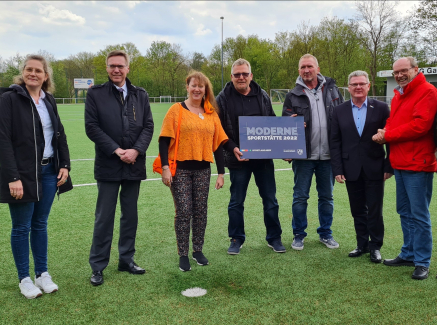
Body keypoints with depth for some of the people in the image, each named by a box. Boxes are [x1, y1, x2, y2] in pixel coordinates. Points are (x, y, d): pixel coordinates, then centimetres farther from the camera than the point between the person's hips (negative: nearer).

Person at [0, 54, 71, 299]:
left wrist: (65, 165, 3)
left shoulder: (49, 101, 9)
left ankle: (43, 274, 24)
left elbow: (60, 135, 14)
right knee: (22, 227, 6)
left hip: (49, 172, 5)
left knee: (40, 224, 13)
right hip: (23, 174, -5)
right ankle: (25, 278, 19)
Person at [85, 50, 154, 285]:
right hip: (108, 165, -3)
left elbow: (148, 126, 4)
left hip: (134, 165, 3)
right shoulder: (96, 94, 0)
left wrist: (136, 150, -11)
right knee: (104, 217, 2)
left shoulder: (140, 95, 9)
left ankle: (126, 259, 26)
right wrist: (116, 150, -14)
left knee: (130, 215, 12)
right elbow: (91, 126, -7)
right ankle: (98, 266, 13)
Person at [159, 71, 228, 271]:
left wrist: (221, 173, 6)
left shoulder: (211, 114, 10)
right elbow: (164, 140, -4)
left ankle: (198, 251, 22)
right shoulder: (176, 110, 0)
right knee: (184, 212, -2)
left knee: (200, 211, 7)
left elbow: (218, 143, 10)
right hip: (180, 169, -3)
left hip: (202, 170, 3)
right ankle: (183, 255, 10)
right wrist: (165, 167, -12)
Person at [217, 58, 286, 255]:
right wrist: (232, 148, -17)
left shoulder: (262, 96, 7)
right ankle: (236, 239, 24)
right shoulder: (224, 98, -2)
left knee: (270, 200, 9)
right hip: (238, 159, -2)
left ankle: (274, 238, 24)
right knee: (236, 202, 9)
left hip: (264, 157, 3)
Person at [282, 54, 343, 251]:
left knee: (326, 196, 12)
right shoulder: (293, 96, 1)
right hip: (304, 155, -2)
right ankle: (298, 235, 19)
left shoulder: (331, 89, 7)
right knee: (300, 197, 4)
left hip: (328, 154, 2)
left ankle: (325, 234, 26)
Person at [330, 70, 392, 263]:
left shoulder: (381, 108, -1)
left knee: (374, 210, 5)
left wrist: (389, 166, -5)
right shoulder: (339, 111, 4)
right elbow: (335, 142, 2)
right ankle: (362, 244, 25)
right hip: (351, 170, 2)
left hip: (374, 169, -2)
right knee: (357, 211, 11)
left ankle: (375, 246, 20)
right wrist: (337, 169, -4)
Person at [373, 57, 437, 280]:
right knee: (405, 212, 16)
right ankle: (408, 254, 28)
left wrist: (387, 136, -14)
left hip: (418, 165, -9)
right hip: (400, 164, 9)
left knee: (419, 215, -2)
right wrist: (385, 133, -5)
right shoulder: (398, 96, 17)